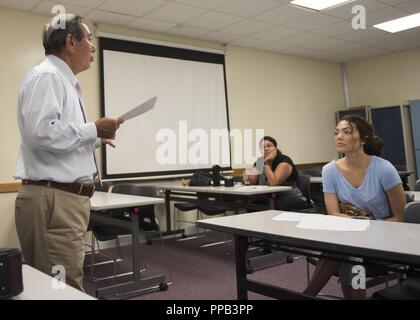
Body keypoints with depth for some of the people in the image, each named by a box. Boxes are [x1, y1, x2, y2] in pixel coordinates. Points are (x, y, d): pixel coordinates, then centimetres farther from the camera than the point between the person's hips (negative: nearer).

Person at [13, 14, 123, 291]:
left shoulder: (66, 81, 20)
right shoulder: (47, 76, -10)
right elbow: (41, 133, -24)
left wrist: (95, 138, 18)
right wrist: (93, 130, -15)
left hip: (69, 198, 10)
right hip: (53, 200, -10)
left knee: (67, 285, 15)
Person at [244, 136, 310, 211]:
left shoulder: (284, 161, -13)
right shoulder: (259, 162, 7)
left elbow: (273, 182, -27)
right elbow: (254, 182, -1)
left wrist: (267, 163, -20)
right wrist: (248, 178, -23)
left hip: (292, 199, -6)